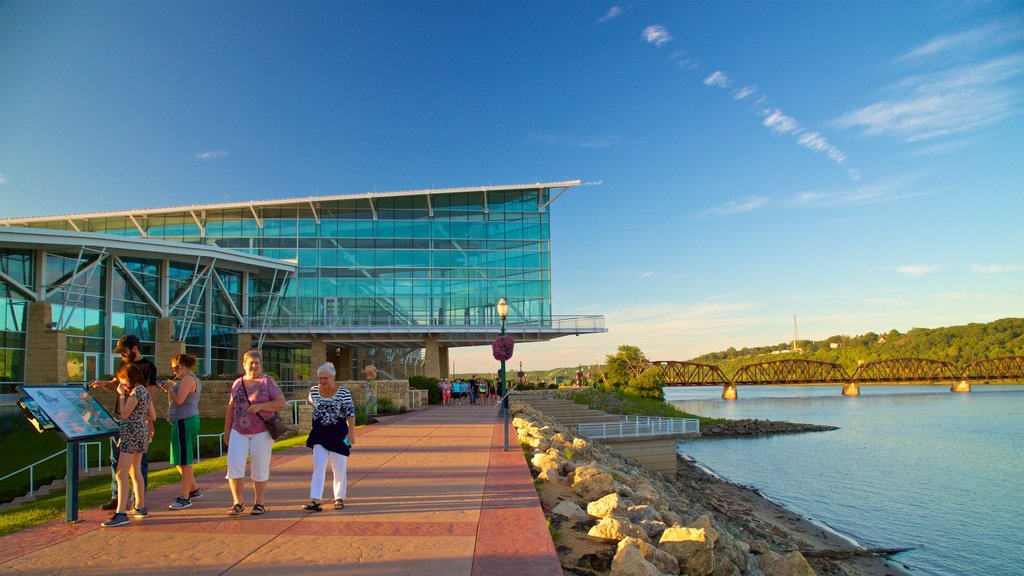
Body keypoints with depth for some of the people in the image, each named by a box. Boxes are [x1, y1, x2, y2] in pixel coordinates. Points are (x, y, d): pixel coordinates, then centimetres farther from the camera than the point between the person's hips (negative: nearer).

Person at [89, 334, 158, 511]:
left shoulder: (148, 367, -9)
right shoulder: (124, 364, 11)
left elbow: (149, 396, -13)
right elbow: (116, 384, 23)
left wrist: (149, 422, -17)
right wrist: (104, 383, 0)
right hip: (119, 417, 8)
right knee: (116, 459, 12)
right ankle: (116, 498, 21)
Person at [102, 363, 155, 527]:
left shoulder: (136, 391, -14)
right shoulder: (145, 391, 14)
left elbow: (124, 414, -14)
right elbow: (153, 417, 15)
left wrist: (121, 395, -6)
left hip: (132, 433, -10)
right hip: (141, 433, 10)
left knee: (121, 474, -11)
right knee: (135, 472, 18)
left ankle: (121, 514, -15)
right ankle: (140, 508, 26)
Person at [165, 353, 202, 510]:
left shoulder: (188, 379, -13)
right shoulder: (193, 379, 19)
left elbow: (179, 400, -21)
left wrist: (170, 390, -5)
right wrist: (170, 390, 16)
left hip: (184, 422, -11)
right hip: (186, 421, 11)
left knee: (184, 461, -6)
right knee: (180, 459, 18)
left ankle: (185, 498, -2)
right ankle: (193, 489, 27)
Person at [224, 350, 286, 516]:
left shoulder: (267, 381, -2)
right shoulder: (237, 383, 11)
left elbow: (281, 403, -8)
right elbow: (230, 409, 16)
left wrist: (259, 406, -17)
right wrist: (227, 430, 13)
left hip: (261, 432, -3)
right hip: (238, 432, 3)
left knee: (259, 468, 3)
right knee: (234, 465, -6)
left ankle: (258, 503, 16)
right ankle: (238, 502, 8)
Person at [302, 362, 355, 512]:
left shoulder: (343, 392, -10)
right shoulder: (314, 390, 1)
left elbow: (351, 413, -10)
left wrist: (351, 433, -16)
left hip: (338, 433, -2)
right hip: (319, 434, 2)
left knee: (339, 467, 6)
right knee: (318, 466, -6)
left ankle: (339, 498, 20)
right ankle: (315, 501, -9)